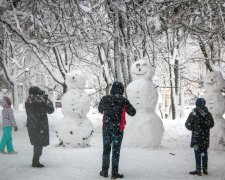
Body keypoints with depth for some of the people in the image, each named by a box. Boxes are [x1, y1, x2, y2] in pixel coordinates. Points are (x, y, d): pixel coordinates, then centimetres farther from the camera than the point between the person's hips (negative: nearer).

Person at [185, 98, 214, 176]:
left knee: (198, 153, 0)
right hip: (206, 136, 4)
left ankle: (198, 170, 0)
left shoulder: (194, 113, -11)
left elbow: (188, 124, -8)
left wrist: (192, 128, 11)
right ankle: (205, 170, 16)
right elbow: (212, 124, 11)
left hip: (197, 136, -4)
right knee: (204, 153, 12)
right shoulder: (208, 113, 1)